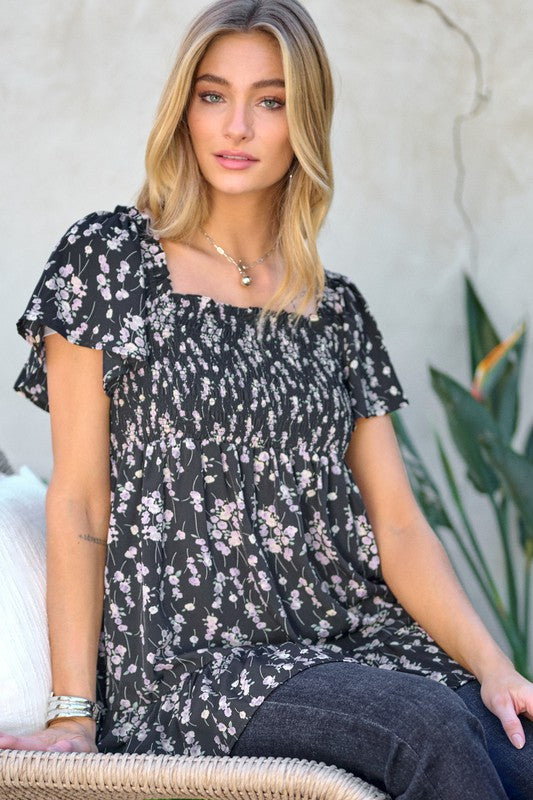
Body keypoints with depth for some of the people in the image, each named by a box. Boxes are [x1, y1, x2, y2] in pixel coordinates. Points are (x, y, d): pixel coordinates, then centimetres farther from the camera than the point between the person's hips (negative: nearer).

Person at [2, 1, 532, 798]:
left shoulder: (335, 308, 15)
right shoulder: (108, 260, 3)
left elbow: (396, 523, 9)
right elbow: (78, 503, -1)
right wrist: (72, 715, -8)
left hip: (353, 637, 4)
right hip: (191, 658, -3)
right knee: (428, 727, -30)